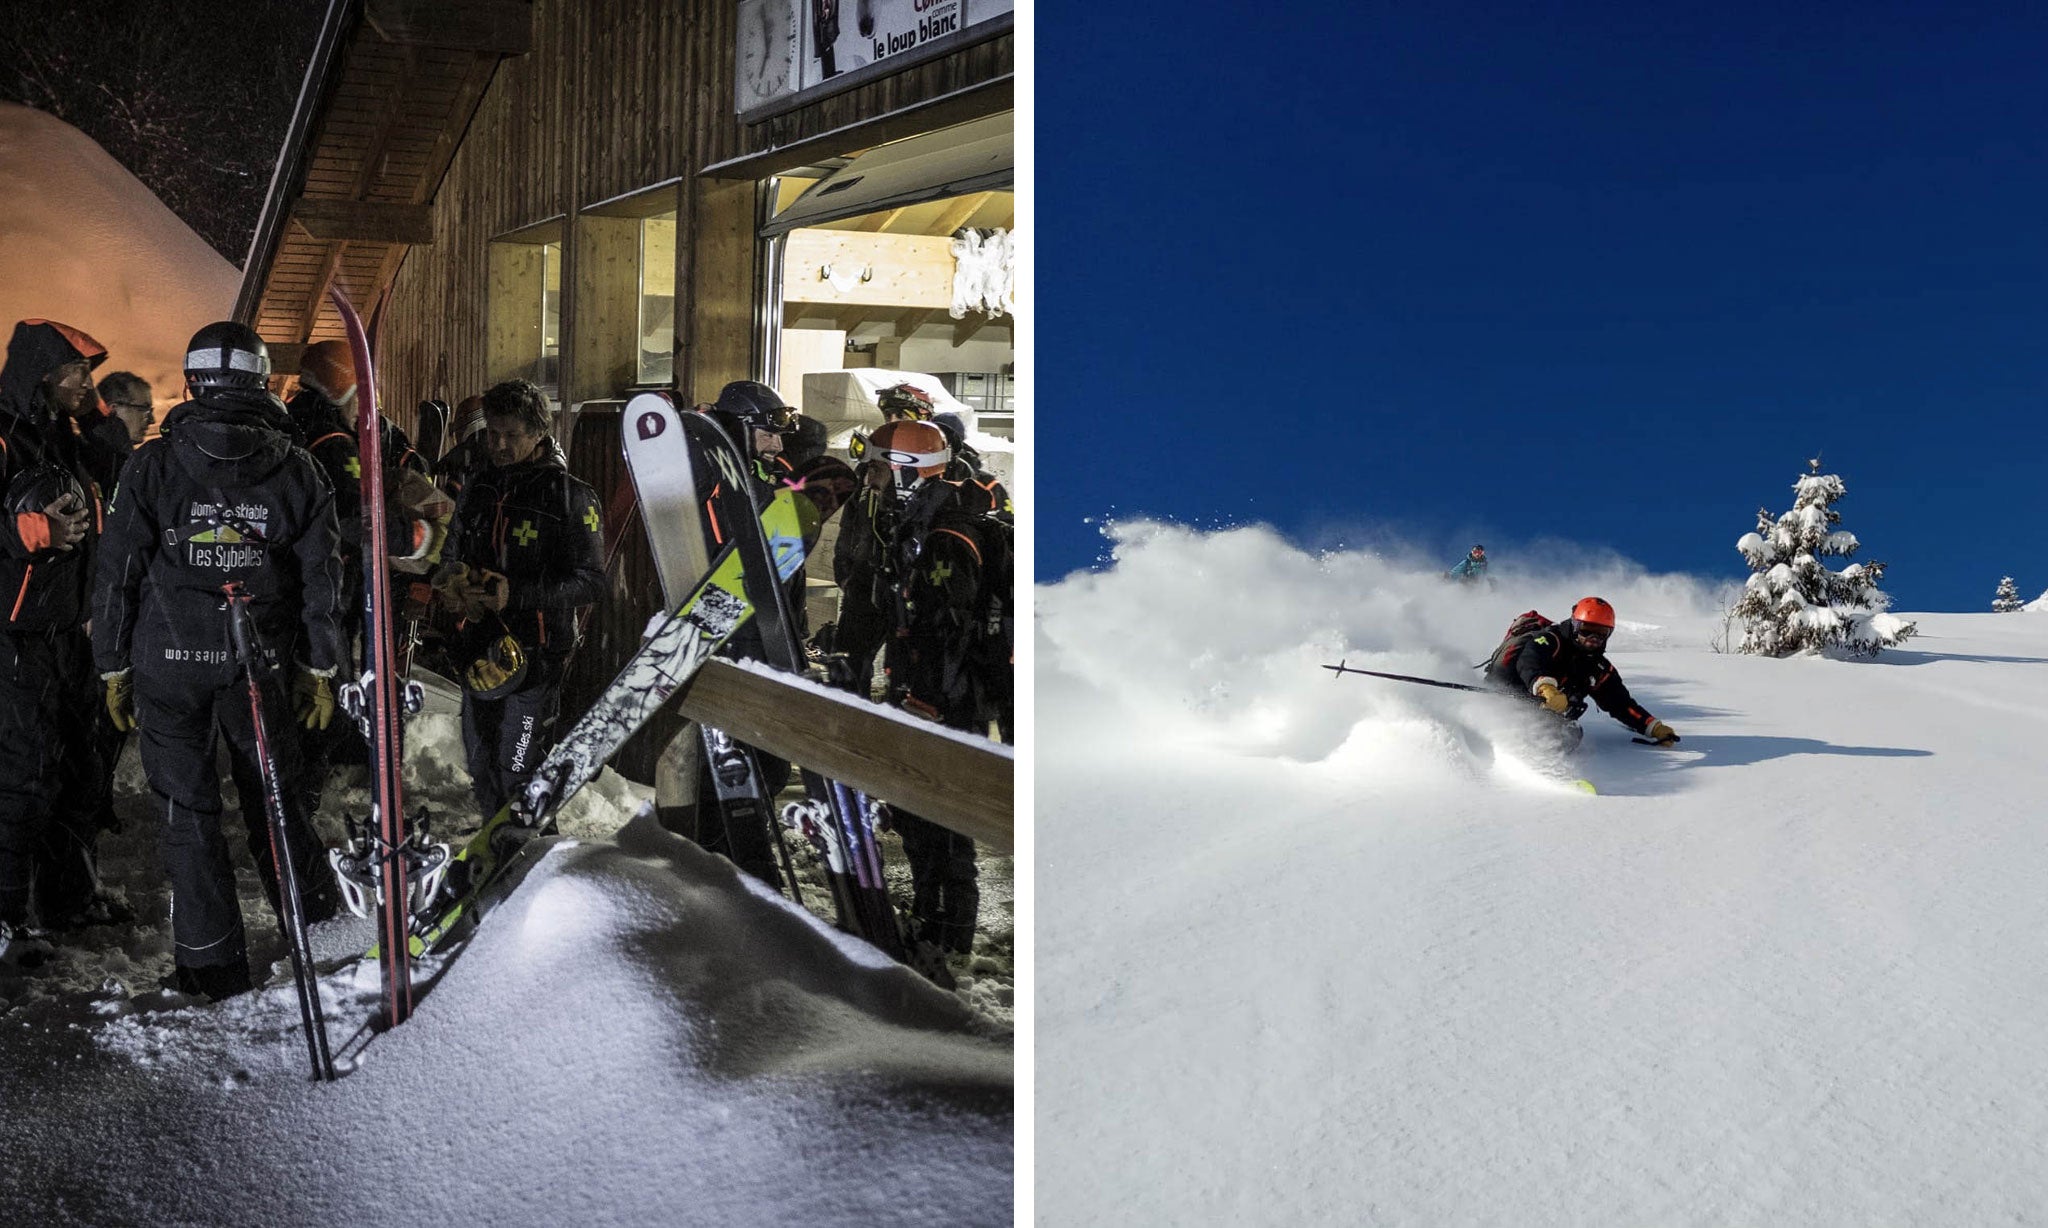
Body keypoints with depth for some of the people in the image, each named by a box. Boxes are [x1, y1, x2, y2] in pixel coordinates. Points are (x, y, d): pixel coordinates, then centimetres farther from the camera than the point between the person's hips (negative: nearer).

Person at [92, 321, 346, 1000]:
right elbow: (321, 577, 3)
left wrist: (114, 667, 6)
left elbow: (117, 573, -3)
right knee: (273, 795, 17)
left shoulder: (152, 465, -5)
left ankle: (211, 964, 11)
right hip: (260, 662, 2)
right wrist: (320, 669, 10)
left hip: (167, 662, -1)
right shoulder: (297, 469, 0)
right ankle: (315, 921, 27)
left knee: (188, 809, 6)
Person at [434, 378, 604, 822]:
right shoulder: (479, 489, 12)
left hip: (534, 653, -6)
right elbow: (452, 556, 23)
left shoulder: (571, 496, -8)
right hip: (479, 648, 7)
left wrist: (517, 594, -23)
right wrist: (451, 584, -2)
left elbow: (589, 581, -12)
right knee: (480, 765, 16)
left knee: (517, 772, -6)